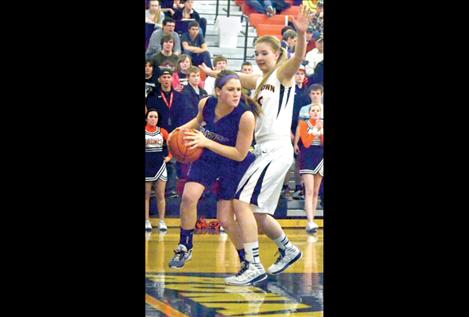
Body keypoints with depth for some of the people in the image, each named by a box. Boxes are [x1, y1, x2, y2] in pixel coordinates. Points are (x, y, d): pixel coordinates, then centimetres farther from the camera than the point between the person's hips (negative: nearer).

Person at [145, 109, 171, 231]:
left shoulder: (162, 132, 2)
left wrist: (170, 156, 3)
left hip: (159, 165, 1)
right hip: (146, 165, -1)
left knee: (160, 195, 3)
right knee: (146, 195, 2)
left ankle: (162, 222, 7)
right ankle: (147, 221, 6)